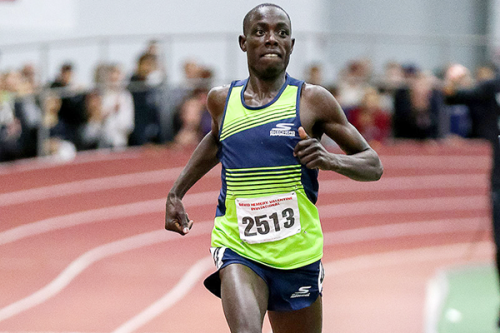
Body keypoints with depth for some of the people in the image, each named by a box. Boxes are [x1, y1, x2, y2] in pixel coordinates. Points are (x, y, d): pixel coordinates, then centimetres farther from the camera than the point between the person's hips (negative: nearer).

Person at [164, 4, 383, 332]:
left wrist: (331, 160, -20)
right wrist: (176, 193, 22)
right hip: (238, 249, 0)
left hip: (297, 254, 0)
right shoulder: (222, 100, 6)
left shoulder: (312, 100, -4)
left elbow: (373, 165, 0)